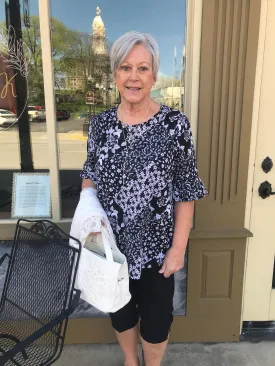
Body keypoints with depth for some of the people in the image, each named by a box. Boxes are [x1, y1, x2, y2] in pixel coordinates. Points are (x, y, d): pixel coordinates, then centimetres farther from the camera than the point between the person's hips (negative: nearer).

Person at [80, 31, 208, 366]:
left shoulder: (175, 124, -13)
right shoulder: (101, 123, -3)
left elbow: (186, 193, -11)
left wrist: (178, 248, -11)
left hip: (156, 244, -3)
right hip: (112, 242, 3)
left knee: (156, 316, 17)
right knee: (120, 311, 23)